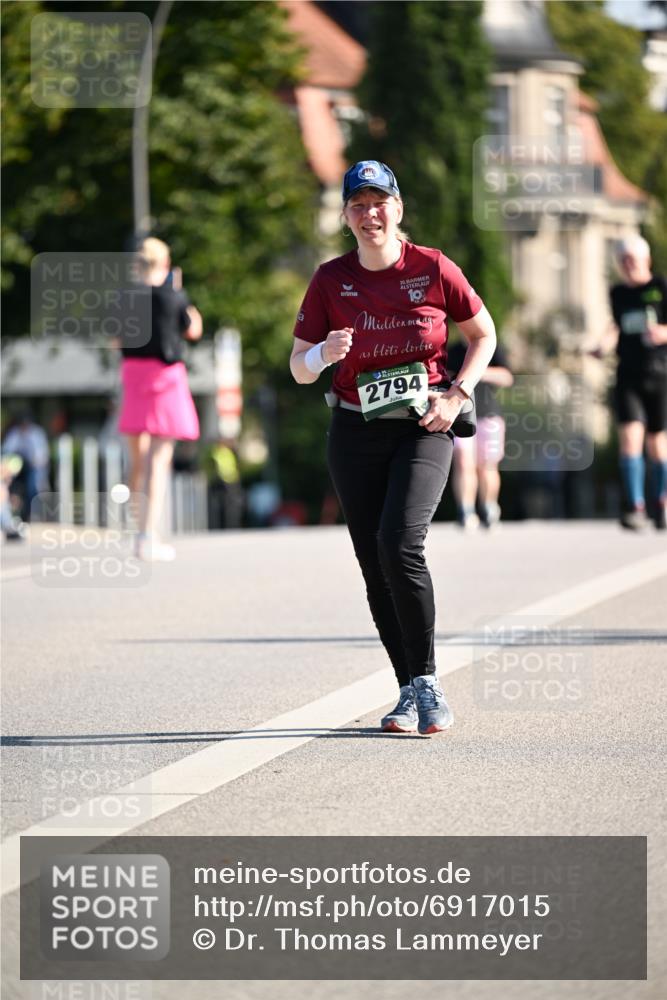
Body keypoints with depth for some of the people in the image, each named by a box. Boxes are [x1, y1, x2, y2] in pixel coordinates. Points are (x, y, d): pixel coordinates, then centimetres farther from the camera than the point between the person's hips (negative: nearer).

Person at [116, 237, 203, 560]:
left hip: (133, 372, 3)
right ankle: (148, 537, -11)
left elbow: (115, 340, 7)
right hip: (166, 376, -3)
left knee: (137, 458, 16)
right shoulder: (173, 297, -7)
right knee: (159, 461, -4)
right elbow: (193, 331, 8)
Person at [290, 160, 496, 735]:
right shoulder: (331, 279, 1)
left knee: (399, 543, -22)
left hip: (423, 428, -3)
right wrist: (322, 355, -19)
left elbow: (484, 334, 10)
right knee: (375, 564, 2)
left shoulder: (433, 269, -4)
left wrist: (458, 394, -3)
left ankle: (428, 681, -11)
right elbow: (298, 368, 4)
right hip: (356, 431, 3)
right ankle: (410, 691, 13)